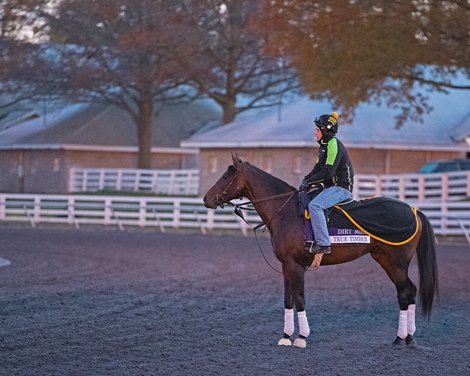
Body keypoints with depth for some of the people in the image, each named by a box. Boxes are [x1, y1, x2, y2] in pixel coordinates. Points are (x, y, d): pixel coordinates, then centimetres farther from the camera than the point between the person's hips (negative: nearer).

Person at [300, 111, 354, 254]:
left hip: (341, 187, -11)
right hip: (332, 187, 11)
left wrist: (309, 182, -17)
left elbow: (328, 172, -23)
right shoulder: (324, 145, 17)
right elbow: (318, 168, 21)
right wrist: (306, 179, 4)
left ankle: (323, 244, -33)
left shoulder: (334, 145, -16)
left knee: (314, 205, -30)